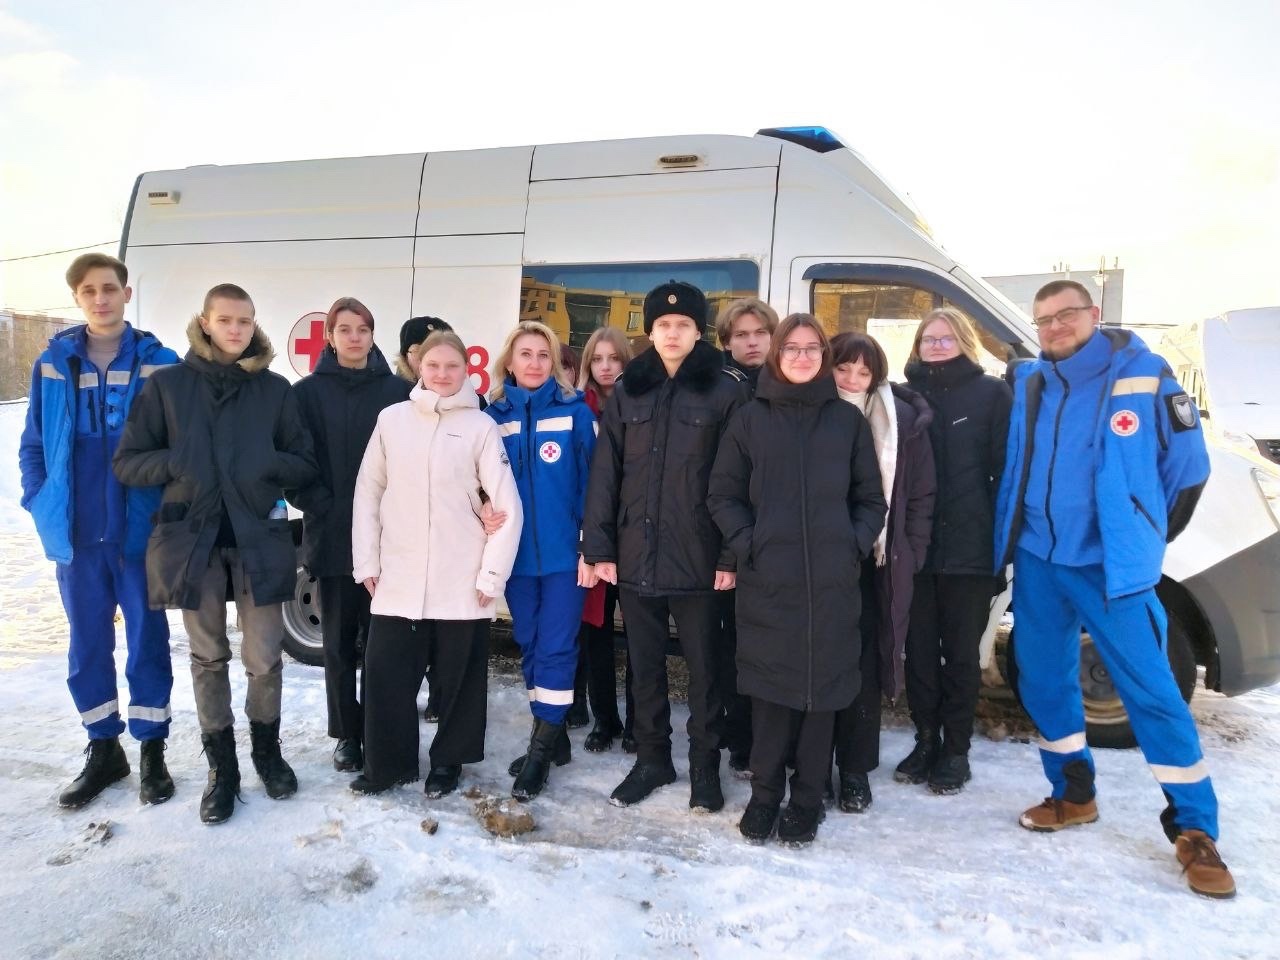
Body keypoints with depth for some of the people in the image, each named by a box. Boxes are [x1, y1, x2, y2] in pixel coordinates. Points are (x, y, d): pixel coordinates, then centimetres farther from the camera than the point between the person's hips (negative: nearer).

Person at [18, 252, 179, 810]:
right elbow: (32, 445, 9)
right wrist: (42, 506, 0)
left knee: (147, 641, 8)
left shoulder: (160, 364, -3)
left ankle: (152, 750, 21)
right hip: (75, 535, 3)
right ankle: (103, 749, 28)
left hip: (141, 531, -2)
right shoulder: (53, 364, 4)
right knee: (87, 646, 12)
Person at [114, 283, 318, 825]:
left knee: (264, 658, 3)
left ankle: (267, 749, 28)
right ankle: (221, 766, 25)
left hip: (259, 538, 0)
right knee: (208, 658, 10)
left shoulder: (275, 390, 4)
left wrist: (270, 464, -15)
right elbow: (126, 462, 3)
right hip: (191, 539, 0)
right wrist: (174, 462, -16)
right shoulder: (168, 385, 3)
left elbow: (307, 464, 5)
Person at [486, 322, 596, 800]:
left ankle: (541, 748, 8)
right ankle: (552, 737, 27)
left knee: (556, 647, -2)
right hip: (516, 553, 4)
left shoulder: (576, 412, -3)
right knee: (529, 646, 12)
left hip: (564, 552, -3)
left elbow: (592, 482, -5)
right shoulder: (494, 416, 5)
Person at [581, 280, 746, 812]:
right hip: (636, 554, 3)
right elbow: (604, 473, 6)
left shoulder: (723, 391, -3)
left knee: (702, 667, 8)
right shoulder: (627, 392, 7)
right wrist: (600, 546, 0)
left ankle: (705, 766, 24)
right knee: (644, 666, 14)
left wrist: (730, 555, -10)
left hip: (697, 556, -3)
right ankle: (651, 759, 30)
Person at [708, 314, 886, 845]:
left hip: (831, 581, 1)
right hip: (767, 580, -1)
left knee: (821, 688, 6)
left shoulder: (848, 419, 9)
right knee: (770, 689, 4)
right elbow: (723, 494, 5)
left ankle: (807, 800, 20)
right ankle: (765, 794, 20)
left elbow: (870, 497, 11)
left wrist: (856, 545, -3)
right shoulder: (751, 418, 6)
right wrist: (747, 543, -7)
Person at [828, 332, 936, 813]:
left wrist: (909, 554, -1)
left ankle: (855, 770, 18)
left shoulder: (903, 420, -1)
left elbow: (921, 494, 3)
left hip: (877, 564, 0)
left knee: (865, 665, 6)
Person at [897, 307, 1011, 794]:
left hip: (970, 547, -3)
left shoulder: (992, 393, 1)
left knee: (960, 652, 8)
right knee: (919, 649, 10)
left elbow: (1006, 468, -2)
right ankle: (926, 740, 24)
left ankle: (956, 749, 20)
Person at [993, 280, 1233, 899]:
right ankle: (1072, 794, 30)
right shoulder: (1028, 385, 5)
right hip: (1037, 562, 5)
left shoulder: (1142, 374, -7)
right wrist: (1010, 538, 14)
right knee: (1044, 683, 12)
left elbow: (1188, 465, -2)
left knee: (1151, 691, -2)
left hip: (1112, 565, -4)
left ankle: (1195, 831, 10)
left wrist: (1141, 536, 4)